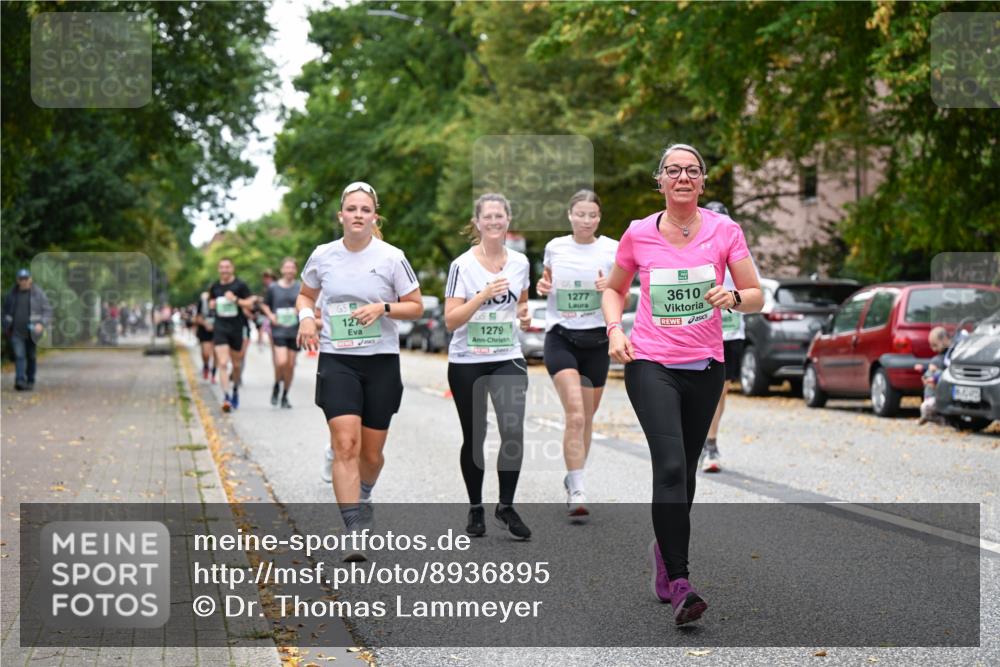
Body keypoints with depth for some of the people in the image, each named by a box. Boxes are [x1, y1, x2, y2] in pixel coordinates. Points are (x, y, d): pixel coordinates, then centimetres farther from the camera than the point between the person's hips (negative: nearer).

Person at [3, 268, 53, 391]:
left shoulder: (38, 293, -2)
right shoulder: (12, 293, 6)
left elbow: (47, 311, -3)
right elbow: (6, 310, 19)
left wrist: (42, 324, -19)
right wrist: (6, 328, 18)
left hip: (32, 333, -1)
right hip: (16, 332, 1)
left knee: (31, 357, 8)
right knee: (19, 356, -12)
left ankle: (30, 381, 21)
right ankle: (20, 381, -20)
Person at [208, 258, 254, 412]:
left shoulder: (240, 285, -3)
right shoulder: (214, 287, 8)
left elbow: (250, 303, -4)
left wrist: (236, 299, -17)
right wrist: (212, 304, 1)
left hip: (237, 328, -1)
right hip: (220, 328, 1)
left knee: (236, 364, 12)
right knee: (222, 363, -13)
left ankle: (236, 390, 38)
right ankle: (226, 397, -17)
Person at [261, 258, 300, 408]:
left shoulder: (300, 288, 3)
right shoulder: (273, 287, 2)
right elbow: (264, 305, 14)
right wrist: (271, 316, -3)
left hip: (295, 331, 2)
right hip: (279, 330, -2)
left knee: (290, 364, 5)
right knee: (281, 362, -17)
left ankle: (285, 396, 21)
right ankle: (277, 386, 12)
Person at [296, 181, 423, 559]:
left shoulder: (391, 257, -4)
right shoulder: (323, 256, 2)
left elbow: (416, 307, 2)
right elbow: (305, 294, 18)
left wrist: (383, 308, -16)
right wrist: (305, 316, -3)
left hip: (381, 361, 0)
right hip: (336, 361, 0)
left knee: (371, 452, 9)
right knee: (345, 444, -16)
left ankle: (362, 498, 42)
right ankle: (355, 532, -18)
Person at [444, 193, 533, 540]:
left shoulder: (520, 262, 4)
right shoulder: (463, 265, -8)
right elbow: (450, 320, -13)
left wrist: (524, 314, -1)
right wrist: (483, 295, -25)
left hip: (508, 359, 2)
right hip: (467, 362, -2)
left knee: (513, 431, -14)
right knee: (474, 437, 7)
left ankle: (506, 506, 2)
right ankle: (475, 509, 24)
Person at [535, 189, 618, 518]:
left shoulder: (612, 250, 1)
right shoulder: (554, 247, 3)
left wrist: (609, 289, -16)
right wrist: (541, 286, -3)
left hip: (596, 340, 2)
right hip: (560, 339, -1)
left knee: (586, 419, 10)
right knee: (575, 416, -17)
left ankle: (573, 477, 32)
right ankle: (577, 491, -18)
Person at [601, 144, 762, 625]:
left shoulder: (724, 231, 1)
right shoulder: (638, 234, 1)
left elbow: (756, 296, 4)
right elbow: (614, 288, 16)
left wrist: (733, 297, -18)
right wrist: (615, 330, -2)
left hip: (705, 367, 2)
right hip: (650, 364, -2)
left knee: (684, 471, 11)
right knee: (671, 466, -18)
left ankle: (664, 549, 38)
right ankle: (678, 584, -19)